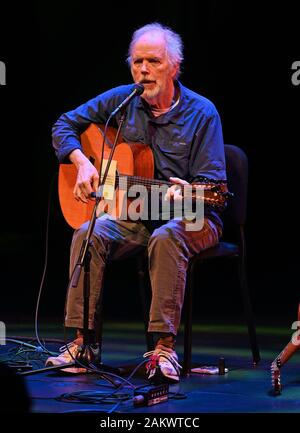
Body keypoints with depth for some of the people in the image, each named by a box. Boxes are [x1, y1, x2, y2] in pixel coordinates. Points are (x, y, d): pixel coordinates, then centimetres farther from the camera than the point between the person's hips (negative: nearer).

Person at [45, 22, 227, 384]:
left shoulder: (201, 113, -8)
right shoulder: (121, 100, 3)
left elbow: (213, 185, -12)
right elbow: (65, 125, 12)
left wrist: (186, 195, -35)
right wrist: (83, 164, -6)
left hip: (190, 219, -3)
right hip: (133, 212, 4)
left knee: (166, 237, -38)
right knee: (88, 234, -25)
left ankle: (164, 346, -36)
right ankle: (82, 340, -20)